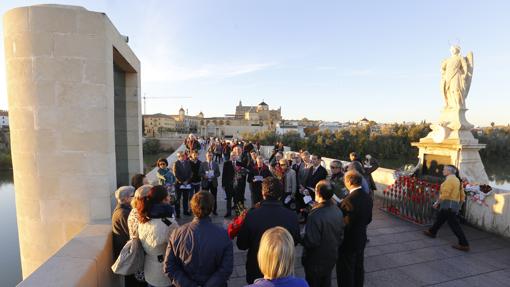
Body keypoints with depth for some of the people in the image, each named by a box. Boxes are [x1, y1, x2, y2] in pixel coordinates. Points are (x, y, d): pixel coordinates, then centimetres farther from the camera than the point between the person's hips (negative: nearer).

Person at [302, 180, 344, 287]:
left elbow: (311, 242, -28)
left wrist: (301, 238, -10)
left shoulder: (315, 215, -33)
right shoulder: (338, 211, -9)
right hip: (332, 257, 6)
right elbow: (341, 234, 4)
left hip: (316, 261, -6)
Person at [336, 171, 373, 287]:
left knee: (346, 271, 10)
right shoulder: (368, 197, -4)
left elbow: (345, 224, -24)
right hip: (361, 239, 8)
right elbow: (368, 219, 7)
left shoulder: (349, 200, -30)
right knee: (359, 267, 24)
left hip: (349, 242, -8)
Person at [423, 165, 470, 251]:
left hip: (448, 205, -10)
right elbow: (462, 195, 16)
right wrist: (458, 206, 23)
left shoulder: (449, 180, -16)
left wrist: (437, 203, -10)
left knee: (454, 225, -5)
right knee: (439, 219, 23)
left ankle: (464, 245, -1)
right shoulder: (457, 180, 14)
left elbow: (445, 194, -22)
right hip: (453, 205, 10)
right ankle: (432, 232, 38)